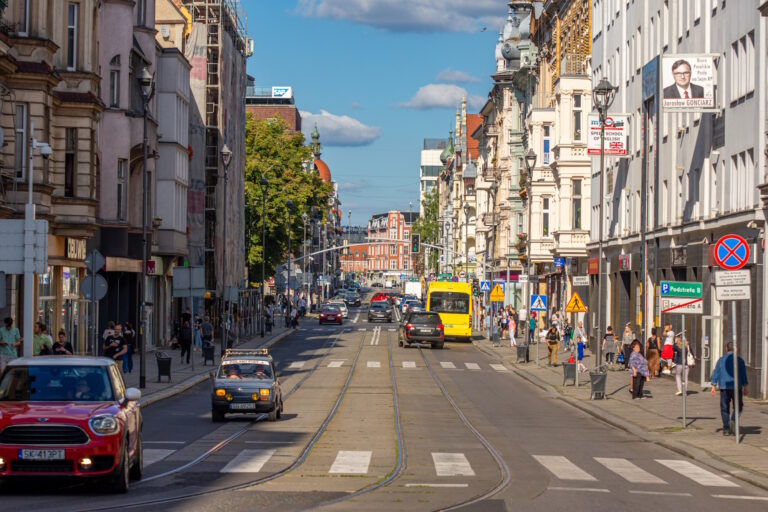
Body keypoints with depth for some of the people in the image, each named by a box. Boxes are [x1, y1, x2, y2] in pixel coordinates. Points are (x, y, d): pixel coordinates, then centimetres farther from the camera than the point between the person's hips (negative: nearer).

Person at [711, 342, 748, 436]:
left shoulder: (721, 360, 6)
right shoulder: (739, 360, 1)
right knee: (738, 407, 9)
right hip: (736, 386, -2)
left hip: (724, 387, 2)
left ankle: (726, 429, 3)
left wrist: (714, 386, 5)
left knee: (725, 408, 6)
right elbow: (743, 374, 1)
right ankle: (733, 420, -17)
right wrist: (745, 387, 5)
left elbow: (716, 373, 3)